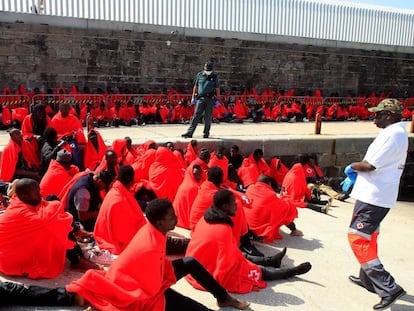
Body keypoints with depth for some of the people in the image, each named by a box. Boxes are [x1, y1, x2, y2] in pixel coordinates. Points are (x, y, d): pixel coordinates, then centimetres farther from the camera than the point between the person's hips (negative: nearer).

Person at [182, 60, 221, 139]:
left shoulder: (214, 76, 4)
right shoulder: (199, 75, 8)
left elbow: (217, 89, 5)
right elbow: (195, 87, 13)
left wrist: (217, 100, 1)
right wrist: (193, 98, 10)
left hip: (210, 99, -1)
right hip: (200, 98, 1)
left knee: (208, 117, 2)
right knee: (196, 115, -4)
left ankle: (206, 133, 14)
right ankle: (189, 133, -7)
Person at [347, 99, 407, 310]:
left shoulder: (392, 134, -19)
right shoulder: (399, 133, 14)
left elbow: (369, 165, -23)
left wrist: (352, 166, -3)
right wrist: (355, 176, 12)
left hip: (373, 196, -10)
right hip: (379, 195, 10)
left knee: (357, 238, -8)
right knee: (368, 237, 21)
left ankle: (388, 287, -8)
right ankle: (368, 278, 34)